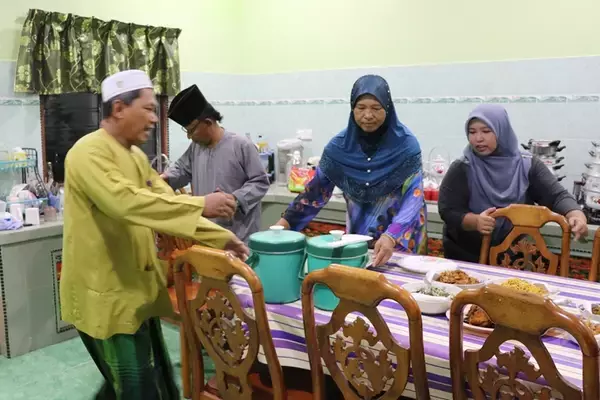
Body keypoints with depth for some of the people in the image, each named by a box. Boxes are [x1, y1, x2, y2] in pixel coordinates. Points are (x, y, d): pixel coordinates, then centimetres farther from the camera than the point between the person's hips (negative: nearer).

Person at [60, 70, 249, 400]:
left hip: (136, 290, 9)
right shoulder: (90, 152, -17)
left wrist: (221, 237, 2)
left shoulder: (137, 156, 12)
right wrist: (200, 205, -32)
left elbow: (168, 206, 11)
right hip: (106, 296, -9)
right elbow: (125, 202, -33)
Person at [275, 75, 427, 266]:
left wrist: (392, 236, -34)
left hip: (402, 236, -2)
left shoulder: (406, 144, -16)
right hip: (358, 235, 3)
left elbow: (414, 195, -20)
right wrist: (287, 220, -10)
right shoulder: (340, 145, -7)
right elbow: (318, 188, 0)